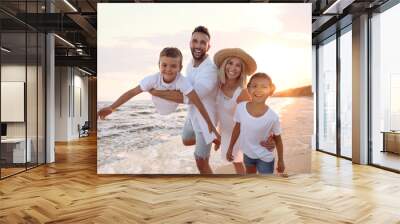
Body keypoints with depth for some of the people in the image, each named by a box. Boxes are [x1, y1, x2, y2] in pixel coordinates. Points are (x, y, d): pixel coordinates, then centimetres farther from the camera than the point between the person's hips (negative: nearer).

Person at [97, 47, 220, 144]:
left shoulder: (182, 81, -34)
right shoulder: (153, 79, -28)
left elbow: (198, 103, -36)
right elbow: (132, 92, -24)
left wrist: (210, 125, -39)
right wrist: (111, 108, -30)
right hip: (156, 115, 2)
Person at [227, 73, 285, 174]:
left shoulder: (273, 116, -28)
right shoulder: (241, 108, -21)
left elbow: (278, 139, -12)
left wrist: (280, 160, -3)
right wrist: (230, 148, 4)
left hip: (265, 157, -3)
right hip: (248, 152, 3)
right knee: (250, 173, 29)